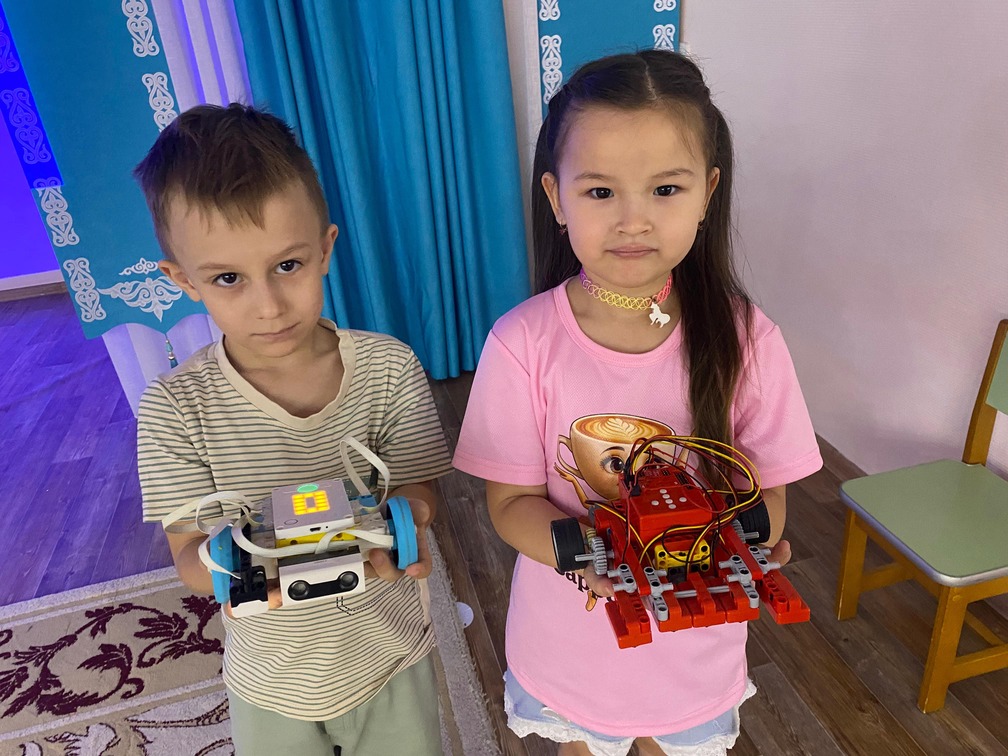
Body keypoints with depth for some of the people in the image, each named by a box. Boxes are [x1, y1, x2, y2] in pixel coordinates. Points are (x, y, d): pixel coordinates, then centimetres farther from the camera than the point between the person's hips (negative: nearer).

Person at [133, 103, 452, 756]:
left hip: (390, 658, 0)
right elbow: (189, 556, -15)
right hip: (271, 681, 0)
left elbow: (419, 494, -14)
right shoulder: (177, 408, -18)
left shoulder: (390, 368, -18)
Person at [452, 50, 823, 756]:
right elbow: (512, 499, -15)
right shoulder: (522, 344, -22)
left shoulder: (745, 339, -19)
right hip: (568, 639, 0)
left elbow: (767, 492, -9)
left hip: (696, 640, 1)